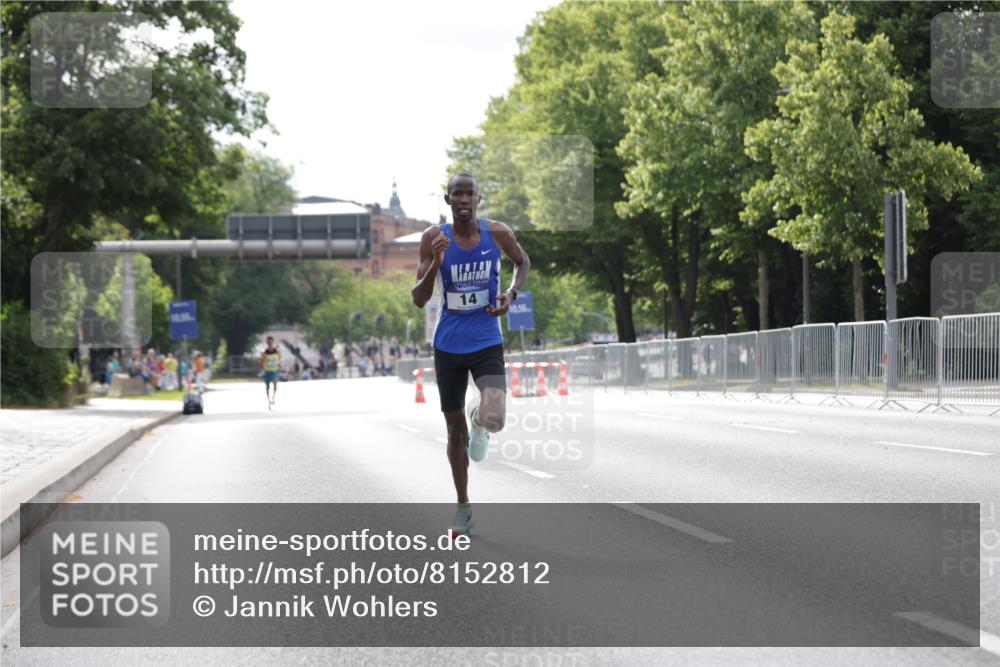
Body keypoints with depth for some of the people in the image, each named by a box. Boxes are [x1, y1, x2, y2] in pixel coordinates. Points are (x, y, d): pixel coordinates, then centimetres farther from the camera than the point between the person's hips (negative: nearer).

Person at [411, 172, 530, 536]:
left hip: (487, 343, -1)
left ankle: (479, 421, 17)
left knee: (494, 419, -22)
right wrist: (436, 263, -24)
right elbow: (418, 300, -8)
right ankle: (463, 508, 26)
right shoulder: (434, 238, -8)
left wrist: (512, 293, -4)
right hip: (448, 346, 1)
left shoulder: (497, 233, -6)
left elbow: (523, 261, 15)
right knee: (455, 429, 10)